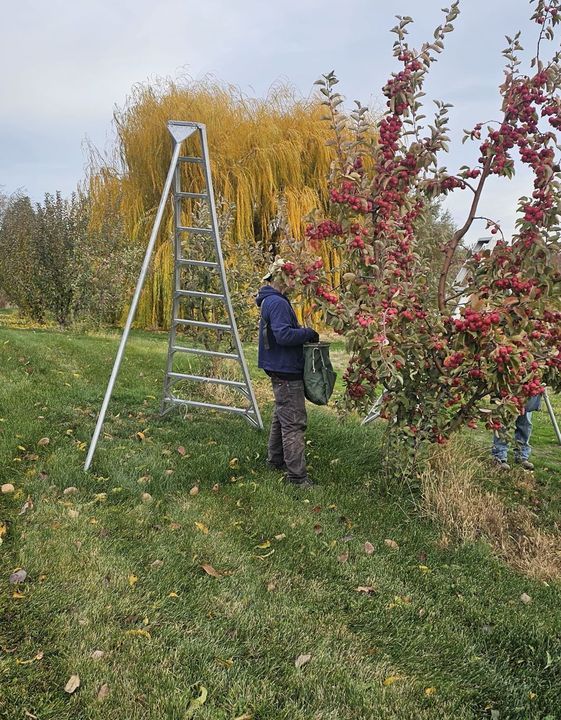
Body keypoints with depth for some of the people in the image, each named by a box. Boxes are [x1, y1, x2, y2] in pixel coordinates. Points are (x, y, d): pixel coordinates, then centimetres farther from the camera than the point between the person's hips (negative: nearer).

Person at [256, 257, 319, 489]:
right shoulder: (277, 303, -19)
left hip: (281, 368, 11)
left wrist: (303, 333, 7)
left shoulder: (272, 300, 13)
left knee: (282, 416, 22)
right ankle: (297, 475, -4)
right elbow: (283, 335, -27)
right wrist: (308, 333, -14)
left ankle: (276, 459, 36)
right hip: (286, 370, -11)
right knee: (294, 422, -8)